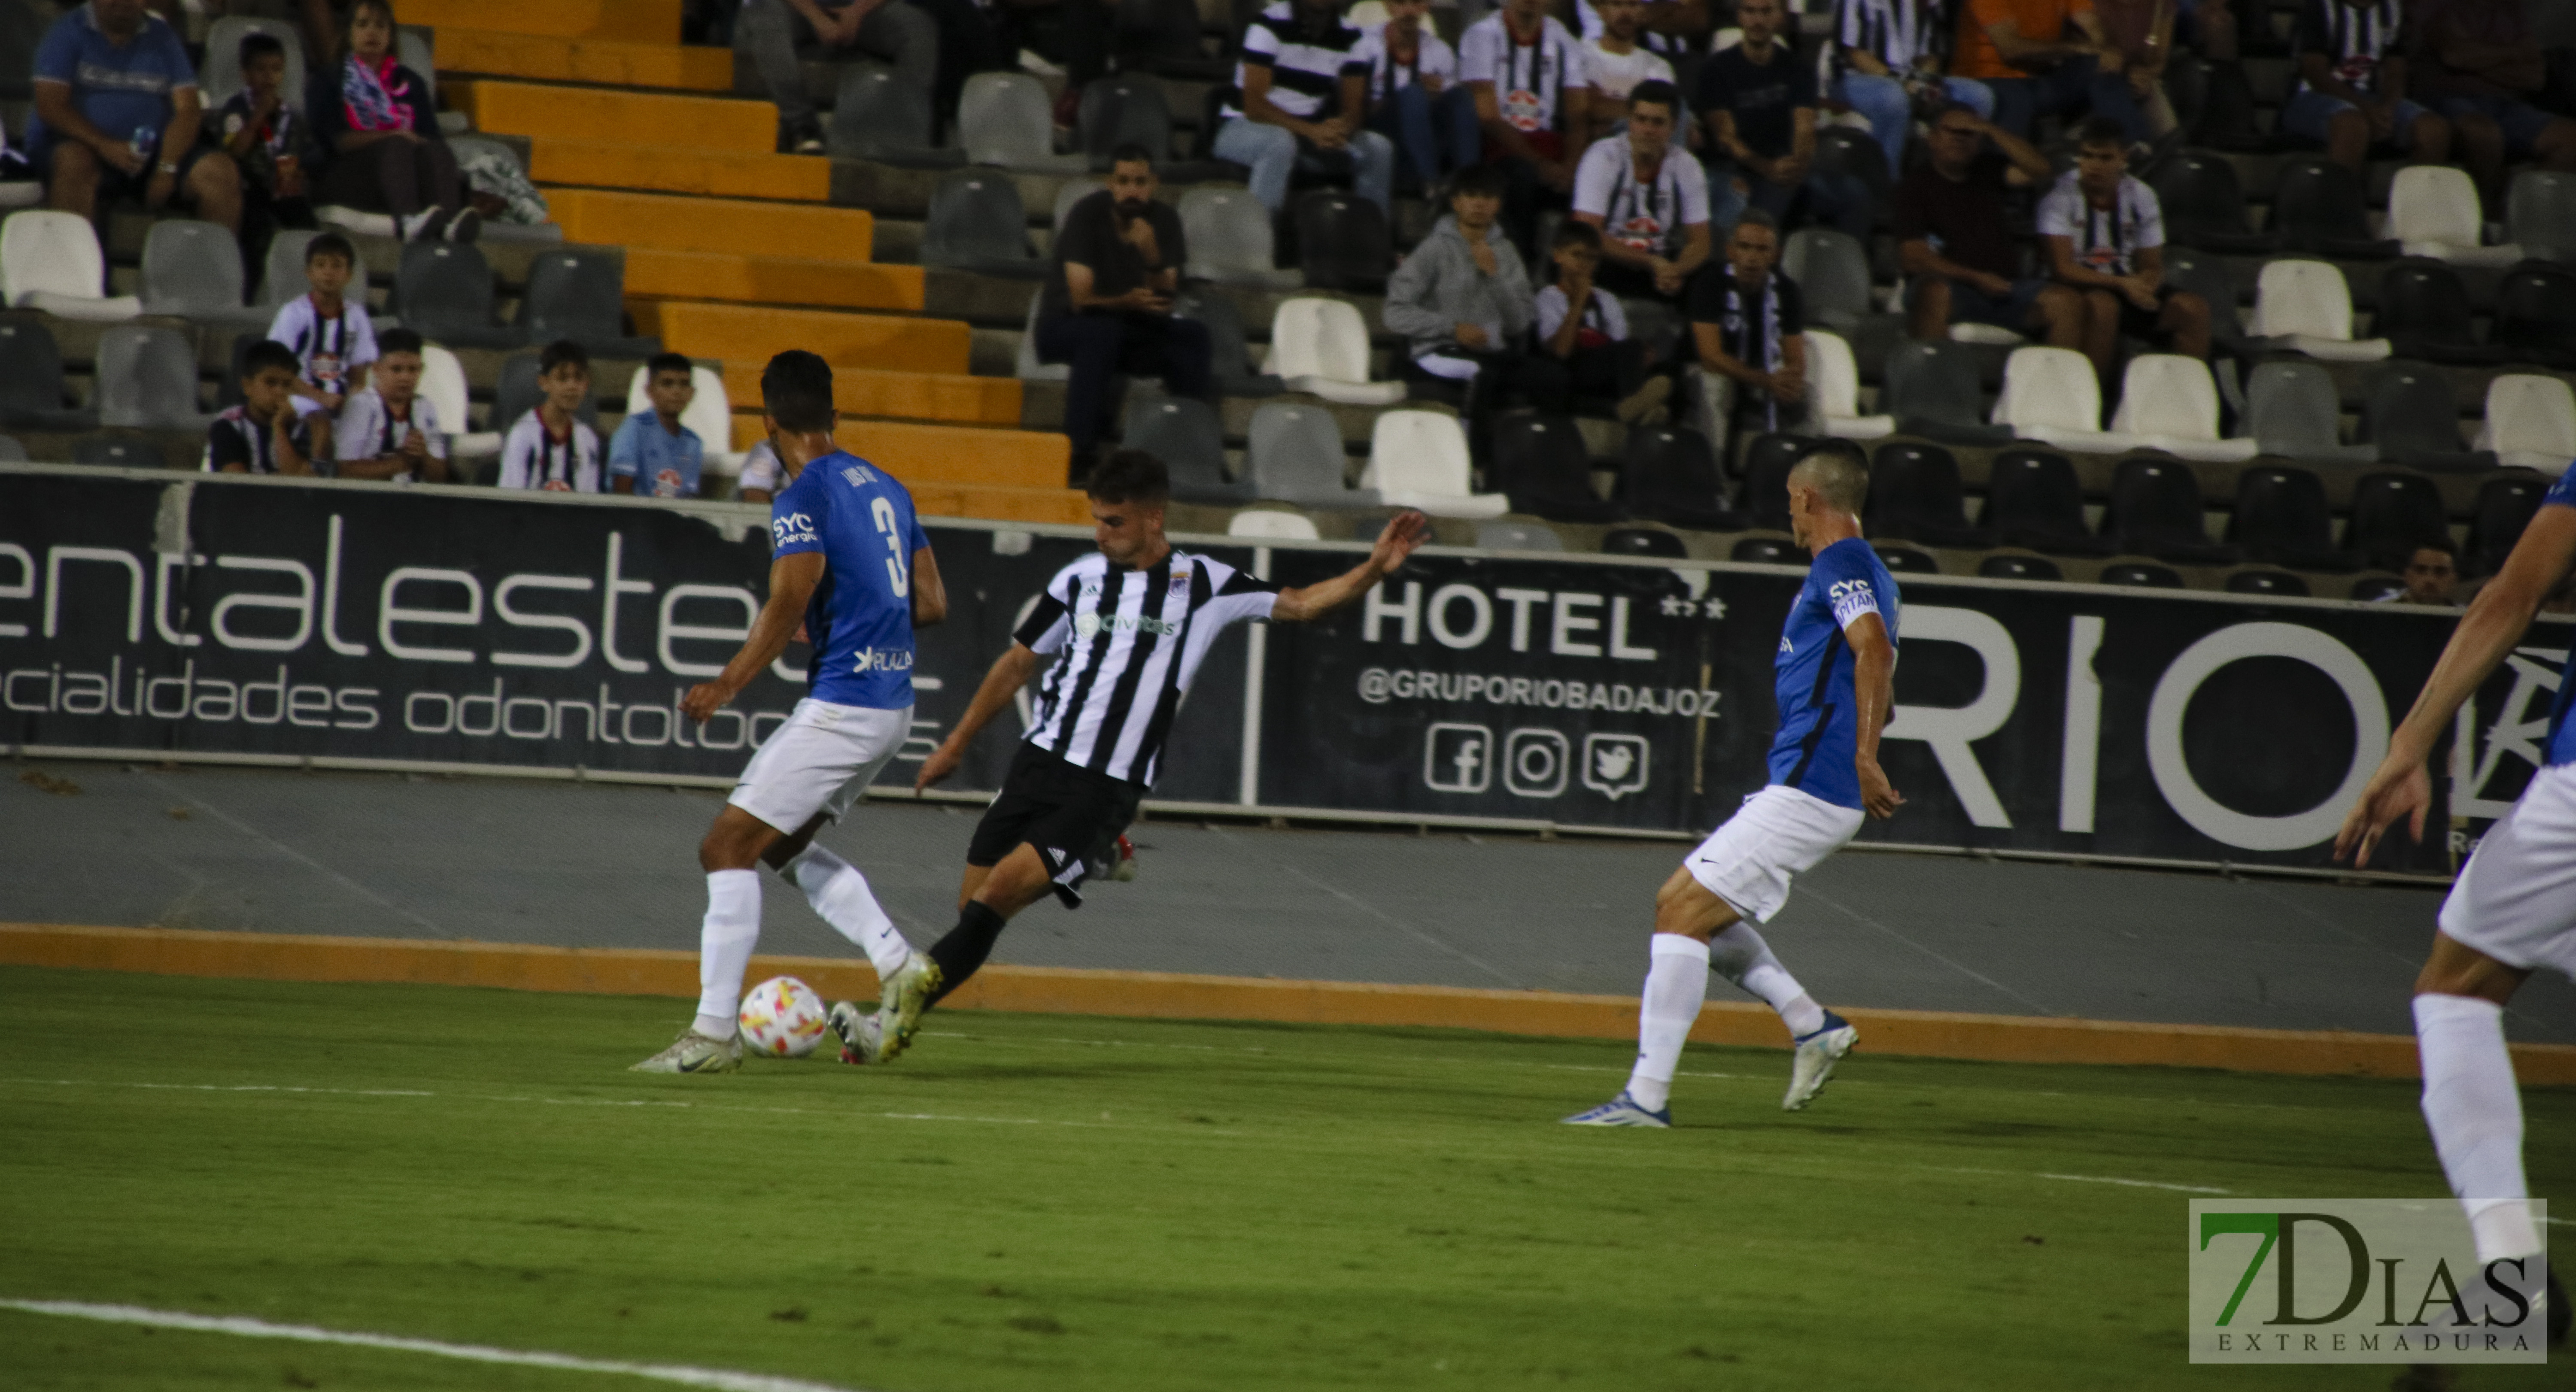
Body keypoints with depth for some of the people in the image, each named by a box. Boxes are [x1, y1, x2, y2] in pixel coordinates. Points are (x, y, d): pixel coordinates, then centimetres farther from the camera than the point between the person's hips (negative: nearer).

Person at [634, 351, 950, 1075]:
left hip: (840, 706, -9)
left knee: (728, 847, -5)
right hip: (893, 703, 9)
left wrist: (727, 686, -17)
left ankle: (714, 1030, -7)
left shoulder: (803, 500, -12)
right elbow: (932, 603, 14)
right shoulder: (887, 488, 13)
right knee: (783, 843, 22)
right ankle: (897, 962, 11)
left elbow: (789, 606, -22)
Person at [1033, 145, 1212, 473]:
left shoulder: (1164, 220, -2)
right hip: (1064, 327, -4)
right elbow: (1082, 299, -21)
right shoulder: (1087, 215, -15)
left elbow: (1163, 304, -8)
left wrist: (1152, 257, -27)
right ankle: (1080, 453, -40)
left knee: (1194, 336, -21)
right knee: (1102, 333, -39)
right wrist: (1127, 302, -40)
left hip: (1132, 329, 4)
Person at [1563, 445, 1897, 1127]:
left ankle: (1647, 1096, -12)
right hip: (1801, 787, 10)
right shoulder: (1860, 571, 20)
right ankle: (1812, 1024, 11)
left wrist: (1863, 758, -32)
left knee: (1683, 912, -11)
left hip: (1809, 790, -10)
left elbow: (1875, 651, -27)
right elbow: (1876, 675, 28)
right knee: (1683, 902, 16)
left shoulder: (1841, 565, -11)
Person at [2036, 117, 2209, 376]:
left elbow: (2153, 268, 8)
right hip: (2078, 289, -5)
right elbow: (2062, 268, -16)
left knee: (2193, 308, -18)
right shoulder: (2060, 194, -10)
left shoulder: (2141, 196, 4)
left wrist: (2142, 285, -18)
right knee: (2102, 304, -38)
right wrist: (2122, 284, -27)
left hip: (2126, 285, 5)